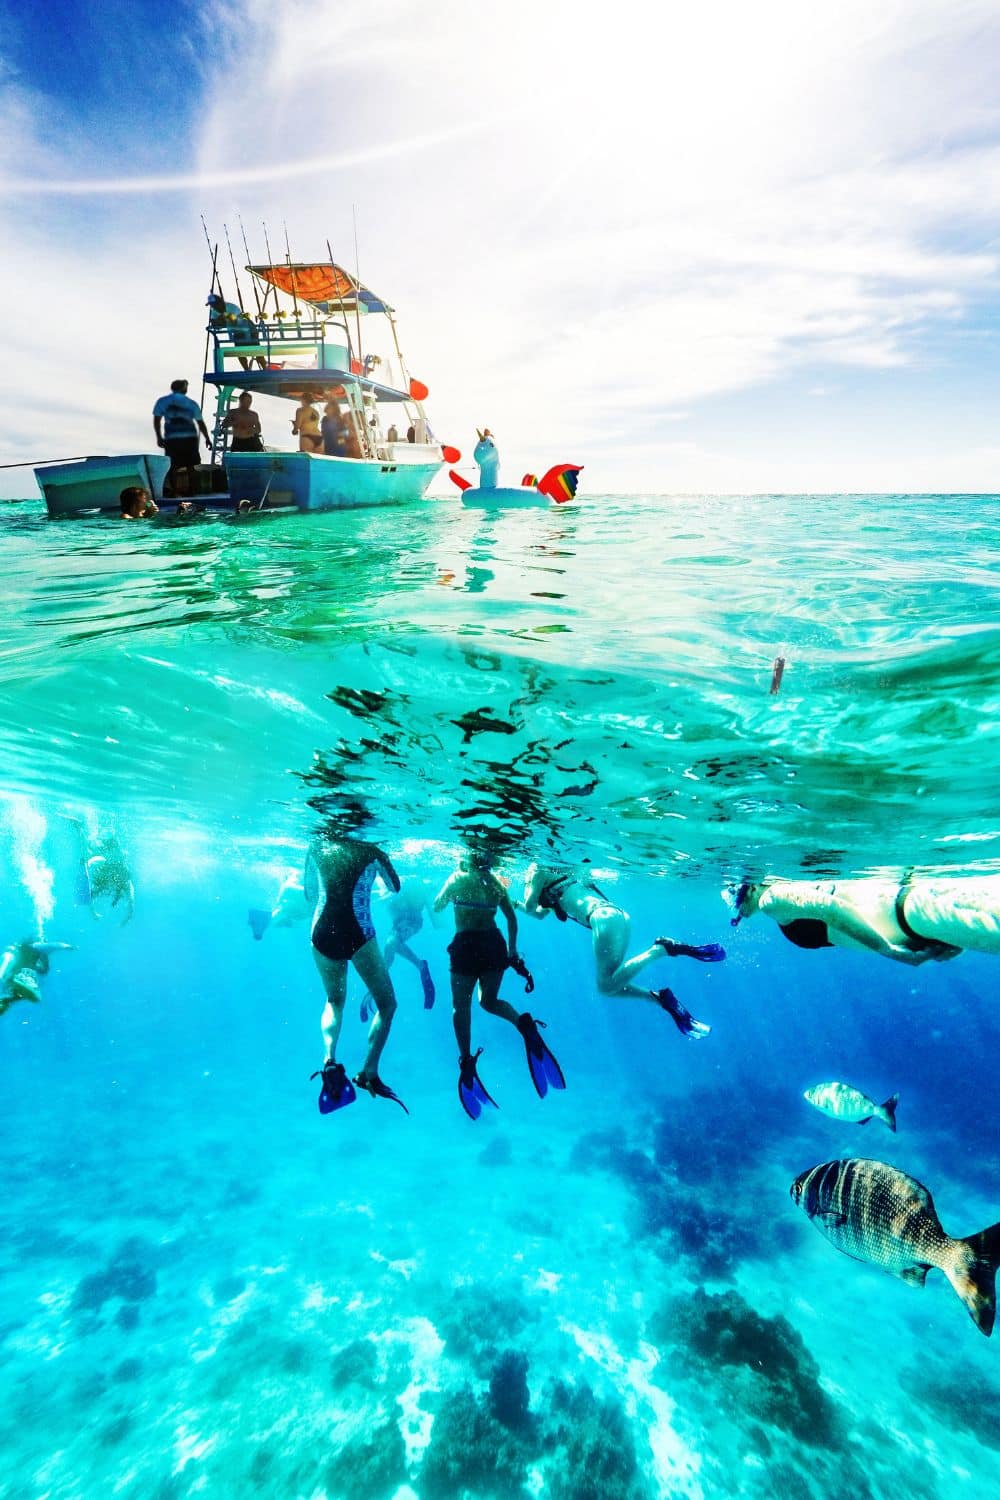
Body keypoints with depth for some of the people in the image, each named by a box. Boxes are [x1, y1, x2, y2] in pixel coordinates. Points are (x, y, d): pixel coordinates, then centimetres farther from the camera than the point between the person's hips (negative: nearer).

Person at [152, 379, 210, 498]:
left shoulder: (162, 401, 10)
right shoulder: (192, 403, 11)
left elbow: (157, 420, 4)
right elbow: (200, 423, 10)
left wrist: (159, 437, 8)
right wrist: (207, 438, 18)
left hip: (171, 438, 0)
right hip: (190, 437, 0)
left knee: (172, 466, 5)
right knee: (191, 465, 9)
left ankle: (174, 491, -1)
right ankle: (191, 490, 10)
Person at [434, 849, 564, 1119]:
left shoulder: (458, 878, 0)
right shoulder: (496, 882, 10)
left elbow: (437, 907, 14)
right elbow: (512, 919, 11)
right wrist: (512, 950, 16)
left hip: (467, 944, -4)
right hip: (494, 943, 4)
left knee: (461, 1005, 8)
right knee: (489, 1001, 18)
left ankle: (467, 1064, 1)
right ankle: (524, 1024, -9)